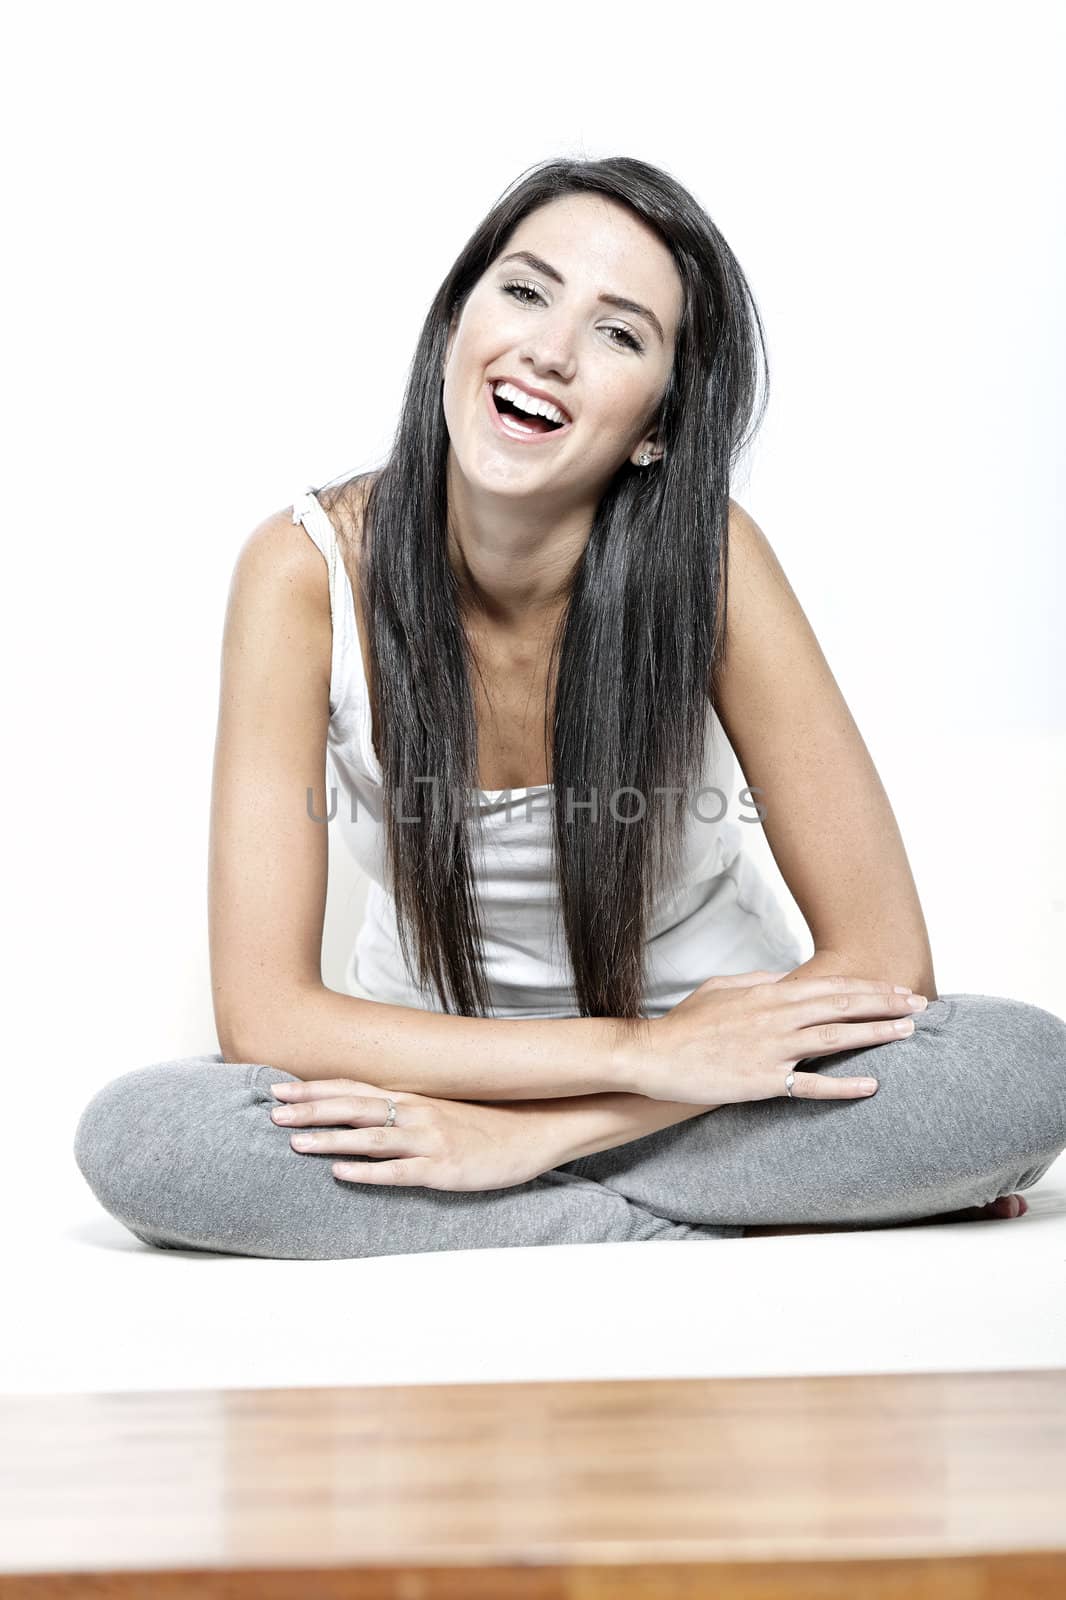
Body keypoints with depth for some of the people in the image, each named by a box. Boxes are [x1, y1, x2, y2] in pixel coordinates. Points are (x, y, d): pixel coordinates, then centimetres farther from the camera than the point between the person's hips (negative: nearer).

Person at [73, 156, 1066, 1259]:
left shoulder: (708, 560, -19)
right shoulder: (309, 567, -18)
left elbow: (883, 960, -20)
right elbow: (265, 1013, -21)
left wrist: (532, 1132, -27)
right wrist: (641, 1048, -28)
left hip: (698, 1081, -1)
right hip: (435, 1076, 2)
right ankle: (731, 1237, -17)